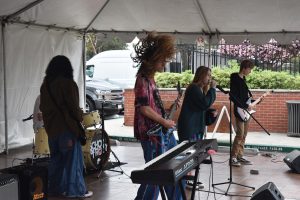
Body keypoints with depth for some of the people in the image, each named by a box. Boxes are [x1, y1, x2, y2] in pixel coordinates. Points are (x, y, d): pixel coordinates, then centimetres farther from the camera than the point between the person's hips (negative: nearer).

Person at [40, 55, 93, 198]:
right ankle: (76, 190, 5)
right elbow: (74, 106, -14)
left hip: (52, 128, 7)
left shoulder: (45, 84, 9)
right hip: (67, 127, -7)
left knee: (56, 159, 15)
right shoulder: (68, 83, -14)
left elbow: (42, 107, 14)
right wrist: (80, 117, 3)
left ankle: (54, 188, 21)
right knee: (72, 159, 0)